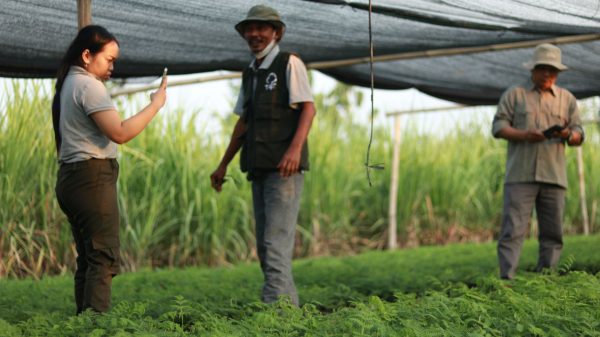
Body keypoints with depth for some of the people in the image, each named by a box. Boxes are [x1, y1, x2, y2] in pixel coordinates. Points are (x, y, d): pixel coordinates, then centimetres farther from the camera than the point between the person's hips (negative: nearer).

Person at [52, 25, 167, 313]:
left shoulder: (68, 85, 18)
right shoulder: (89, 86, -11)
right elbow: (120, 132, -19)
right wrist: (155, 105, -12)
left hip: (71, 178, 10)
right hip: (92, 178, -10)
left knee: (87, 258, 10)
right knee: (104, 259, -12)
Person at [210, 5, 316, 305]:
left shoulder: (289, 64, -3)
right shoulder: (250, 73, 18)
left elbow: (308, 108, -12)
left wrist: (295, 148, -27)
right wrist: (223, 165, 20)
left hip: (285, 168, -8)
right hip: (260, 168, 8)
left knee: (276, 239, -15)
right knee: (264, 245, 8)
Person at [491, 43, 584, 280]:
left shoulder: (567, 99, 18)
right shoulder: (514, 94, 12)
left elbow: (579, 135, 14)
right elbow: (498, 126, 4)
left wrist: (568, 135, -10)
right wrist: (523, 135, -14)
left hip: (554, 176, 3)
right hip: (520, 174, -3)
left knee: (552, 233, 0)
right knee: (513, 230, -10)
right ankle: (506, 279, -14)